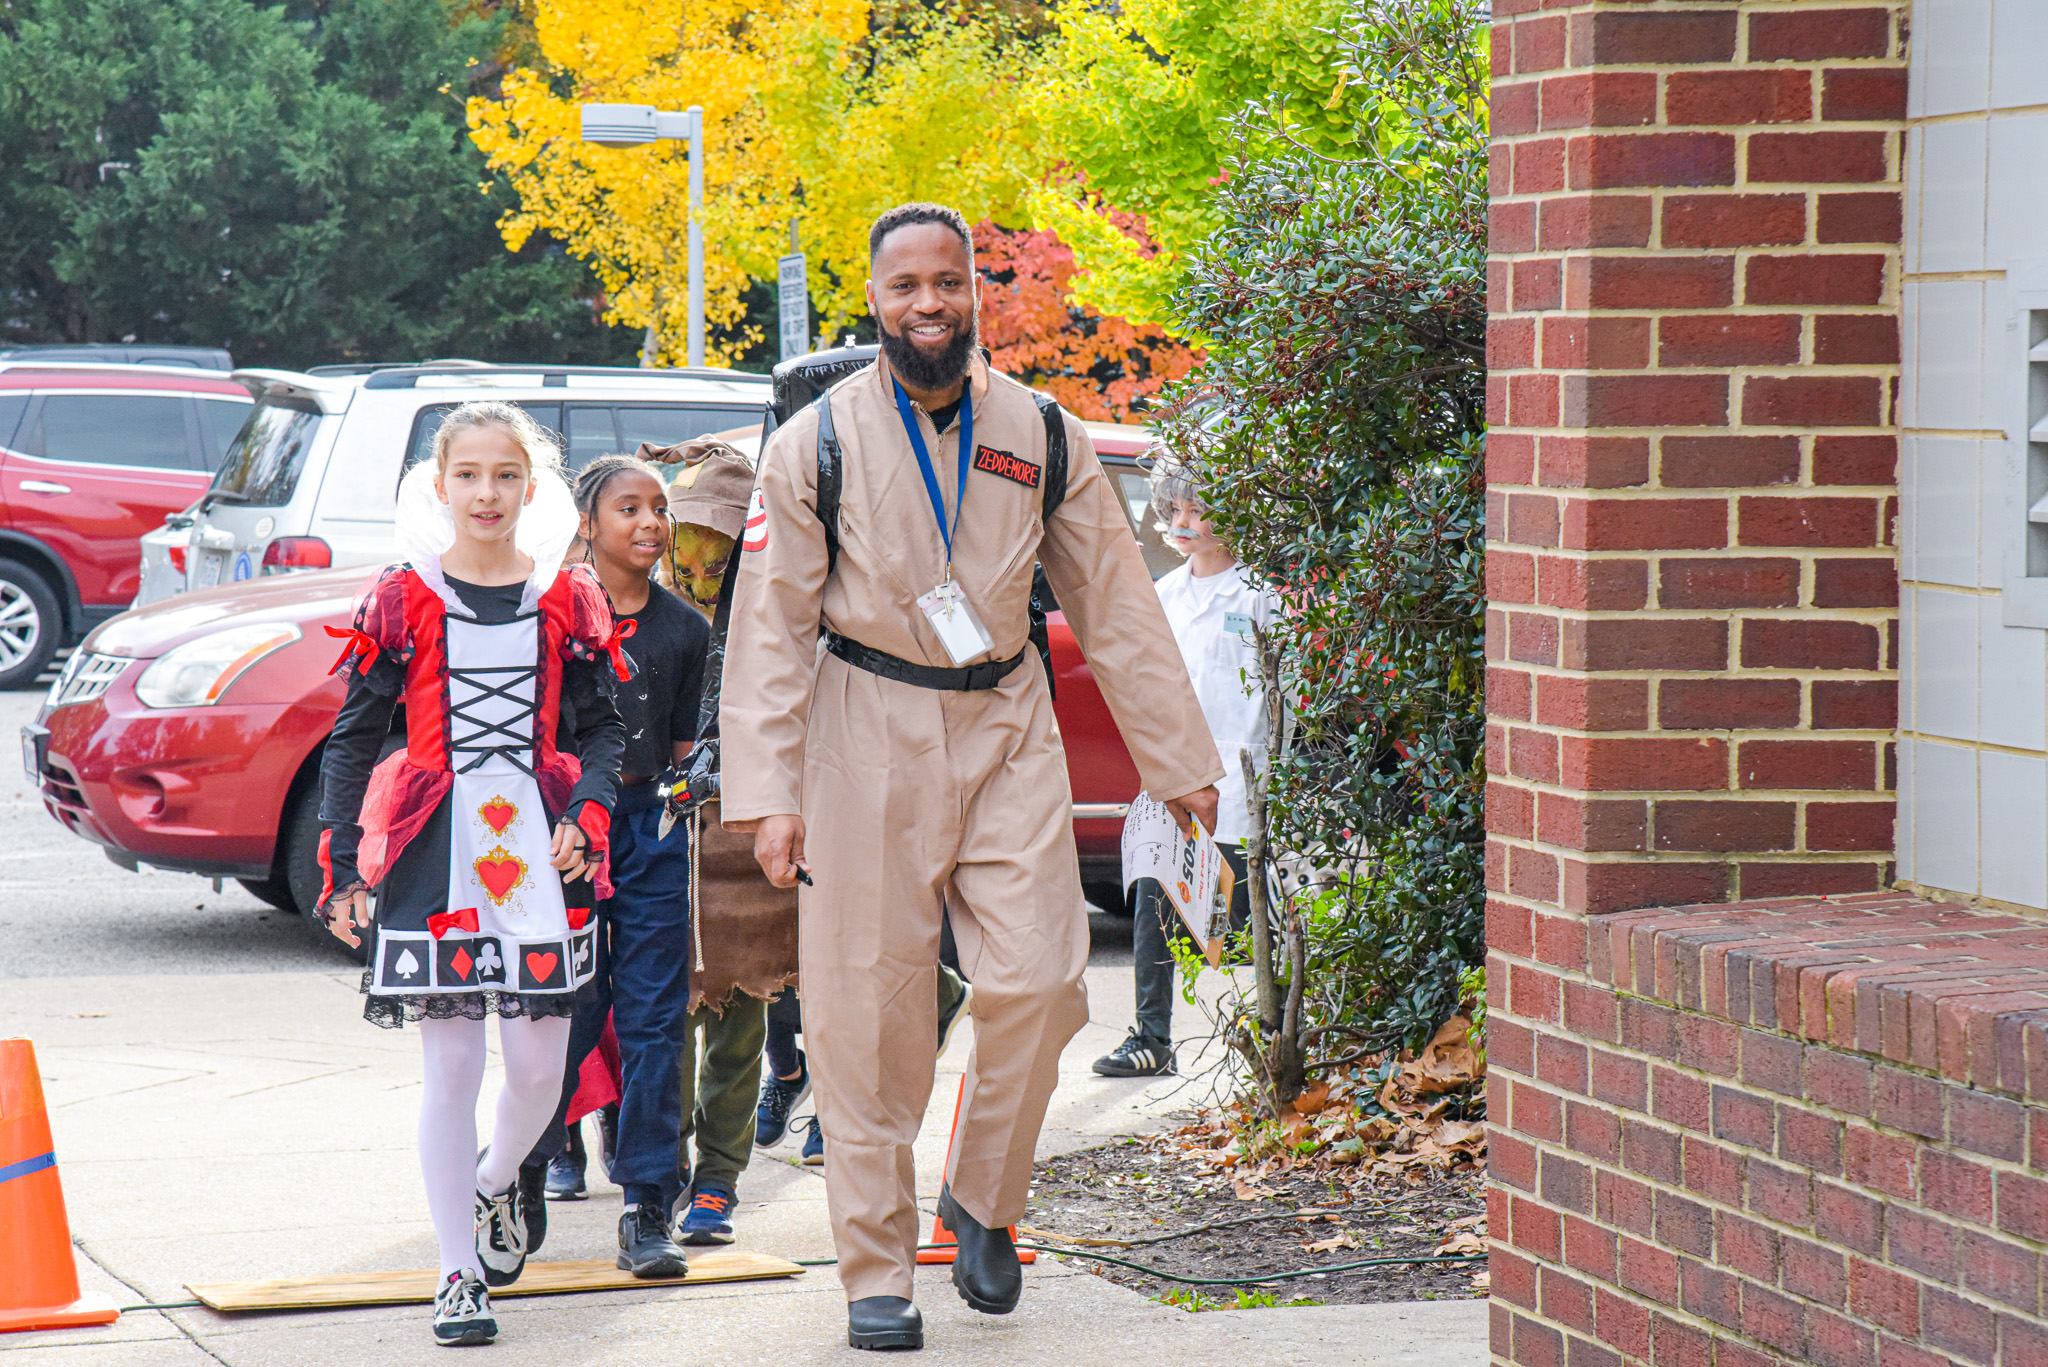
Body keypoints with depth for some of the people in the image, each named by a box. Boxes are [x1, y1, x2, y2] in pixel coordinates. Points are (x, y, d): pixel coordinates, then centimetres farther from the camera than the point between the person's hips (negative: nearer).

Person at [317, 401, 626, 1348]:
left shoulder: (570, 599, 6)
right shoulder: (403, 601, 1)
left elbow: (602, 728, 12)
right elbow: (353, 738, 4)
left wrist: (586, 817, -6)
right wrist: (342, 869, -1)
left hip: (538, 840, 2)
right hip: (435, 846, -2)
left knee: (538, 1066, 2)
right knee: (451, 1064, -3)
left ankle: (495, 1182, 36)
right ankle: (459, 1274, 5)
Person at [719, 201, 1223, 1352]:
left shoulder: (1043, 437, 6)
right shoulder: (816, 445, -1)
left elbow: (1115, 603, 12)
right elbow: (772, 628, -1)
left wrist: (1179, 760, 12)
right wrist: (769, 794, -9)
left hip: (1008, 728, 2)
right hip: (867, 735, -2)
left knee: (1039, 980, -10)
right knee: (871, 1009, -2)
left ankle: (985, 1202, 14)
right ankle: (877, 1273, 7)